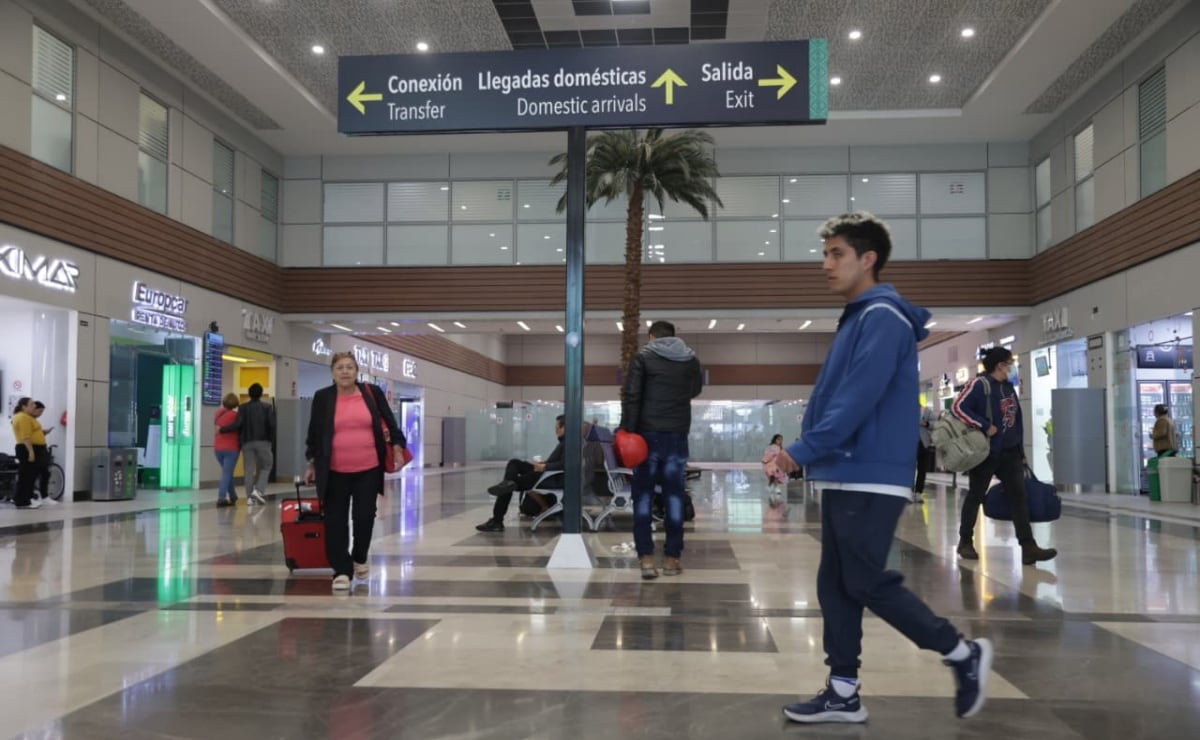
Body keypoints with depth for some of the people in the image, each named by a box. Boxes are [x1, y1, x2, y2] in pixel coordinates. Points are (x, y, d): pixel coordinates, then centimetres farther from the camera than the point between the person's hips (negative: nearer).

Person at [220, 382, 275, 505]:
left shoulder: (243, 408, 0)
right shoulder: (267, 407, 0)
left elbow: (238, 424, -10)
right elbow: (272, 425, -8)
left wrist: (222, 429, 1)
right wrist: (270, 438, 8)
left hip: (247, 442, 1)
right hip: (262, 442, -1)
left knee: (249, 470, 5)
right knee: (265, 467, 11)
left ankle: (250, 497, 2)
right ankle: (258, 490, -8)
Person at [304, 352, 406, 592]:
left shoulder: (373, 393, 2)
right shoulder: (322, 397, 1)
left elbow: (389, 422, 8)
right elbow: (314, 432, 7)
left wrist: (397, 446, -1)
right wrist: (311, 462, 8)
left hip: (368, 470, 1)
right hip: (335, 472, 0)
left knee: (365, 516, 3)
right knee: (336, 520, -1)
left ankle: (360, 558, 27)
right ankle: (341, 570, 6)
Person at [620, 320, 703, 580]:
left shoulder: (643, 358, -2)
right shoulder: (691, 360, 9)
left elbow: (631, 397, -10)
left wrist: (627, 431, -10)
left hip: (648, 434, -2)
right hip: (678, 435, 2)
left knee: (643, 495, 4)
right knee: (674, 496, 7)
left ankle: (646, 558, -2)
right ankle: (671, 558, 8)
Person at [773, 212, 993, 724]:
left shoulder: (883, 316, -12)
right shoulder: (856, 318, 17)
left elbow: (859, 398, -21)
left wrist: (804, 449, -20)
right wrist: (812, 453, 13)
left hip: (870, 478, -9)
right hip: (843, 477, 9)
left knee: (867, 584, -4)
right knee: (834, 585, 9)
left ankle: (964, 654, 13)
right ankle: (843, 693, 17)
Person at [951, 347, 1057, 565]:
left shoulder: (1008, 387, 13)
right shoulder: (979, 384, -12)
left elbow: (1017, 420, 18)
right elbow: (958, 408, -21)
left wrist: (1021, 451, 17)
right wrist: (985, 426, -22)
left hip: (1010, 453, 7)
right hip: (986, 453, -7)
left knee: (1018, 497, -2)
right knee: (976, 496, 5)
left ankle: (1028, 547, -6)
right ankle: (966, 542, 18)